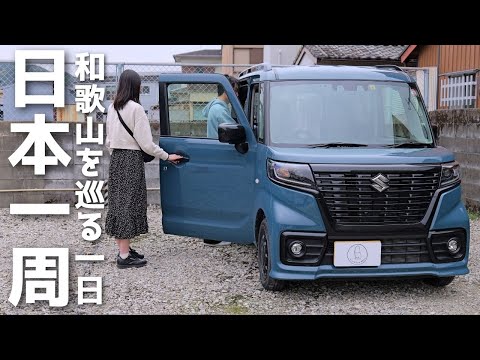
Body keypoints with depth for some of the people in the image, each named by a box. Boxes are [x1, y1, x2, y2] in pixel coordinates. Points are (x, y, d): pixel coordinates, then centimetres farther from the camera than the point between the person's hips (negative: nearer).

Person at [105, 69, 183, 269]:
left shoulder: (112, 108, 9)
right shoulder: (136, 108, -14)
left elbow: (109, 140, 15)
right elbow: (145, 142, -14)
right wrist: (167, 156, -5)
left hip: (116, 160, 8)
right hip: (132, 160, -8)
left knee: (118, 202, 12)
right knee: (130, 203, -4)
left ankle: (123, 249, 20)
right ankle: (125, 256, -2)